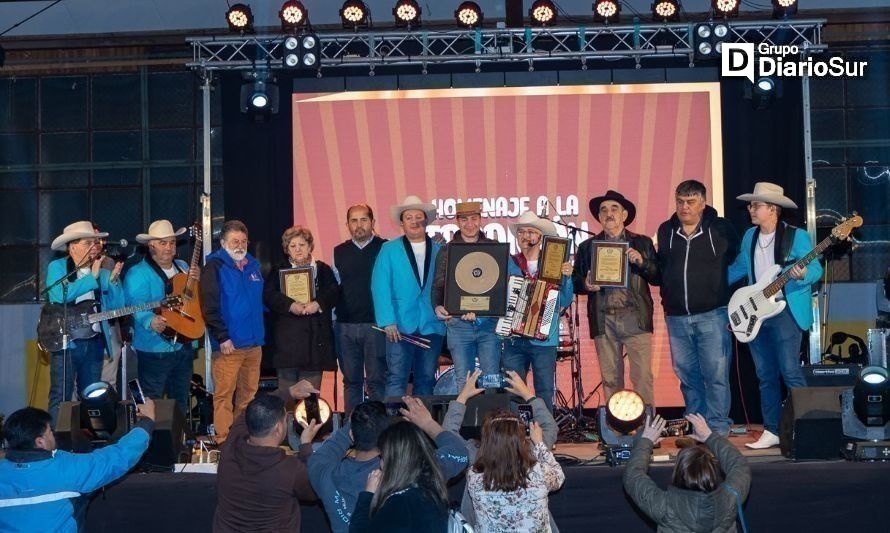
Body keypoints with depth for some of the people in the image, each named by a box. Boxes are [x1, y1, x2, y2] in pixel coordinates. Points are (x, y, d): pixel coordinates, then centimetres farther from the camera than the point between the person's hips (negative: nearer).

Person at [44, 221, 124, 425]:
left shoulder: (102, 272, 10)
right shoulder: (57, 267, -2)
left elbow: (118, 306, 4)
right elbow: (58, 296, -21)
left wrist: (113, 279, -10)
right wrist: (92, 276, -17)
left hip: (95, 342, 5)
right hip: (66, 342, -5)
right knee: (60, 398, -3)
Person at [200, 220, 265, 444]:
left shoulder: (252, 265, 16)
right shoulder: (215, 266, -5)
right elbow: (209, 305, -12)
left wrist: (261, 330, 17)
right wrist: (222, 337, -17)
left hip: (254, 342, 7)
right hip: (229, 344, -7)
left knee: (249, 394, 12)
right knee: (224, 395, -4)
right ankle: (224, 440, 2)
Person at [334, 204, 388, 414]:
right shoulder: (339, 252, 11)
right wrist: (333, 321, 5)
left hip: (376, 324, -3)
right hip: (345, 326, 3)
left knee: (377, 380, 0)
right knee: (351, 381, 10)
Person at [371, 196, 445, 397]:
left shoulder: (439, 251, 11)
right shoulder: (389, 250, 5)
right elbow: (380, 287, -3)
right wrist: (387, 321, -12)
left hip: (432, 326, 3)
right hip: (400, 326, -2)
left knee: (426, 380, 7)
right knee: (396, 379, -6)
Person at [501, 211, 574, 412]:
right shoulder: (508, 264, 6)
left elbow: (564, 302, 2)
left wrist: (567, 278, -12)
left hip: (544, 340, -1)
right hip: (514, 340, 1)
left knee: (545, 393, 3)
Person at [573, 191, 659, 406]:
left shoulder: (643, 243, 12)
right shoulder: (587, 247, 15)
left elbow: (658, 277, 7)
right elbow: (575, 281, 12)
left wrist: (641, 262, -10)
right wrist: (586, 284, -9)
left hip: (635, 318, -1)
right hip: (603, 321, 1)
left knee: (642, 378, -7)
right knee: (610, 380, 3)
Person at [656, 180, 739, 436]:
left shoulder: (721, 229, 0)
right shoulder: (665, 231, 9)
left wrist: (734, 307, 2)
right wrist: (668, 298, 6)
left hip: (712, 315, -3)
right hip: (676, 317, 4)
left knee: (716, 374, -4)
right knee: (687, 376, 9)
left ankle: (718, 429, 4)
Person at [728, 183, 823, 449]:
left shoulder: (796, 236, -7)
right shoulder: (749, 236, 12)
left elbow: (816, 269, -10)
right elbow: (738, 269, 22)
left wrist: (802, 274, -31)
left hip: (785, 311, -6)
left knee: (790, 372, -11)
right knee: (766, 375, 9)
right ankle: (772, 431, 16)